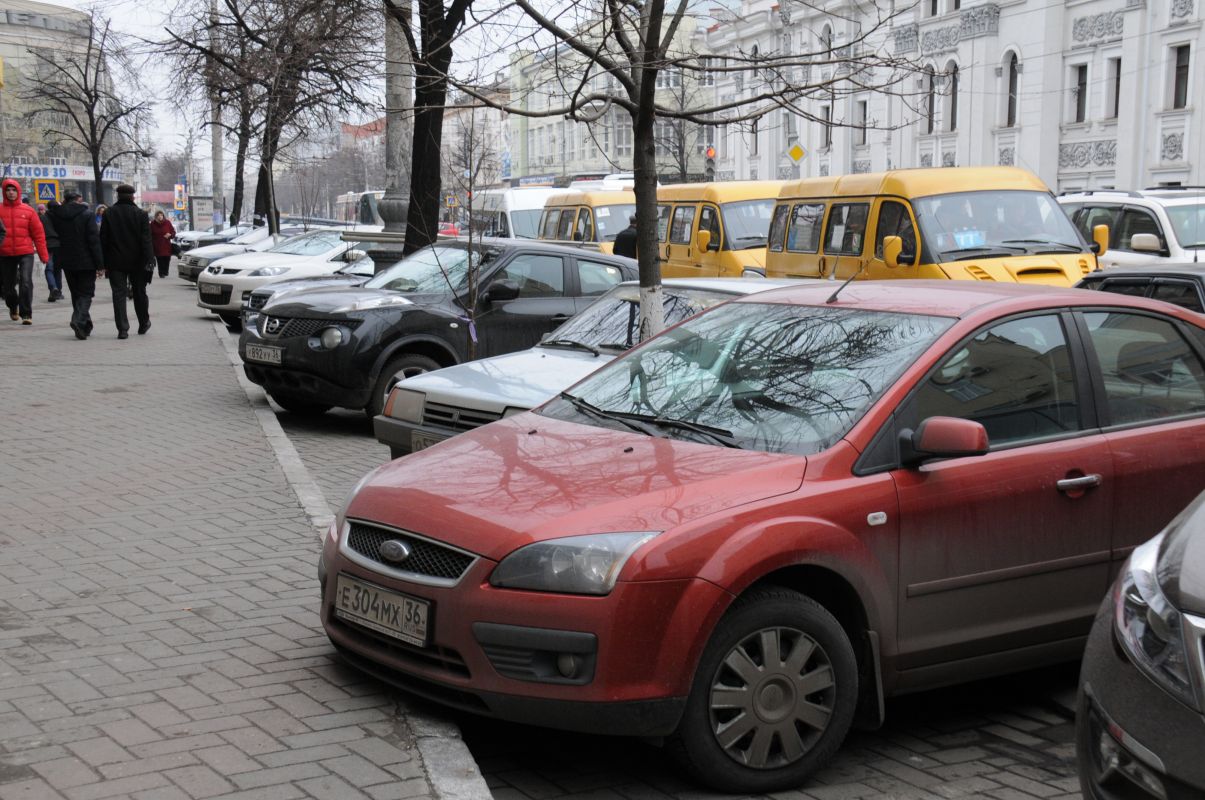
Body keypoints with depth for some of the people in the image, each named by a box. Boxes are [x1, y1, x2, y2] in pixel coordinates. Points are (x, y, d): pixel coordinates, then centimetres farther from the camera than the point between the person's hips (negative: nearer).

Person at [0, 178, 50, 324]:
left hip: (26, 253, -1)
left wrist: (43, 255, 1)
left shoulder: (28, 211, 1)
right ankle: (13, 308, 41)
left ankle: (26, 314, -9)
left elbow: (38, 233, 3)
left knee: (26, 283, -15)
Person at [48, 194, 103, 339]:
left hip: (67, 262, 4)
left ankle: (85, 325, 20)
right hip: (86, 262, -4)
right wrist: (99, 264, -11)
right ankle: (79, 321, -21)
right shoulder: (87, 214, -10)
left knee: (76, 293, 16)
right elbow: (94, 240, -13)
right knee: (86, 293, 0)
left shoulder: (55, 214, 0)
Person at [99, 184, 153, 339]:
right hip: (136, 262, 0)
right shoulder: (141, 214, -4)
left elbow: (103, 239, 0)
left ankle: (122, 329, -9)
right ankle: (144, 324, 27)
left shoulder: (108, 214, 0)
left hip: (115, 262, 0)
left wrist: (103, 262, 3)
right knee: (139, 292, 15)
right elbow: (146, 240, -8)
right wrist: (149, 261, -8)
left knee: (119, 294, -1)